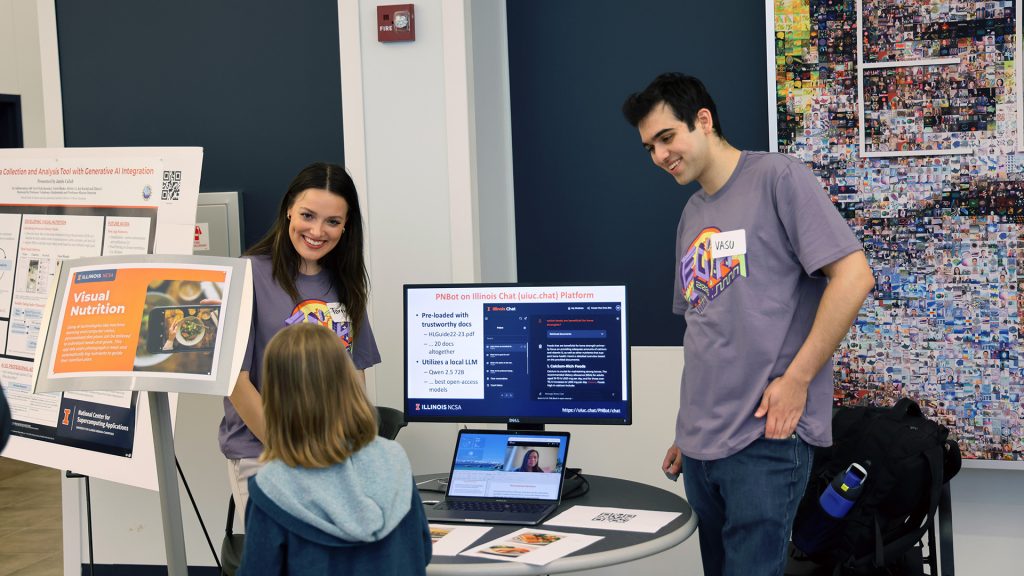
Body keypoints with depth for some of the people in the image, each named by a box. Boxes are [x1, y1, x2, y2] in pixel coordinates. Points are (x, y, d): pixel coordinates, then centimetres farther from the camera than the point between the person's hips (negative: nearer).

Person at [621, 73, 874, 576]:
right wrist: (688, 429, 18)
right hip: (701, 442, 7)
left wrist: (796, 380, -15)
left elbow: (853, 277, -13)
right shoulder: (692, 216, 17)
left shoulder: (778, 180, -5)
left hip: (765, 437, -7)